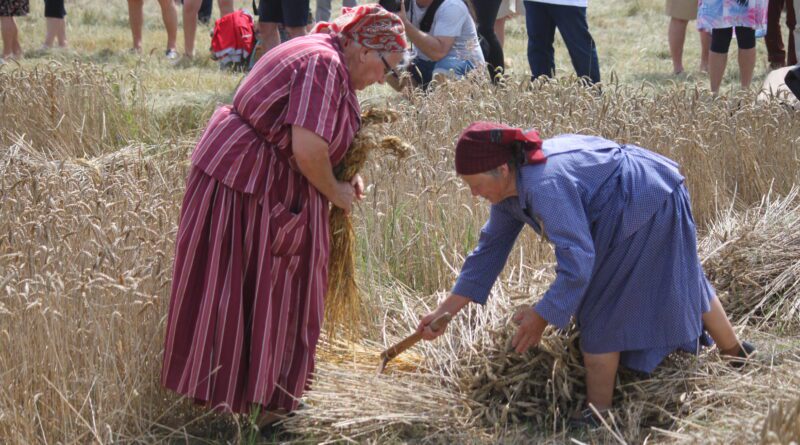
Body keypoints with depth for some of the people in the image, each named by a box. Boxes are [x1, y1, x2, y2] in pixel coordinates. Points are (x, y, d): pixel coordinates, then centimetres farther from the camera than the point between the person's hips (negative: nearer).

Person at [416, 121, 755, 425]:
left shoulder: (546, 186, -36)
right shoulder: (510, 185, -5)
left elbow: (577, 261, -36)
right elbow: (490, 248, 2)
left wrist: (542, 316, -27)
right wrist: (445, 310, 0)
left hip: (648, 208, -9)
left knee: (599, 312, -6)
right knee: (683, 285, 27)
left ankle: (598, 415, 3)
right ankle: (738, 356, 46)